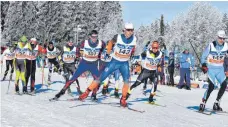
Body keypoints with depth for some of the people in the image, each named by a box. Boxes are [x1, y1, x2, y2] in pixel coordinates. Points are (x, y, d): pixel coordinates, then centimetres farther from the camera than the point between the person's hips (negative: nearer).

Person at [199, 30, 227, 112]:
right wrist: (203, 65, -11)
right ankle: (203, 103, -8)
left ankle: (216, 103, 4)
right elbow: (203, 57, -1)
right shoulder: (211, 46, -12)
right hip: (211, 69, -4)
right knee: (211, 86, -18)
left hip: (220, 69, 4)